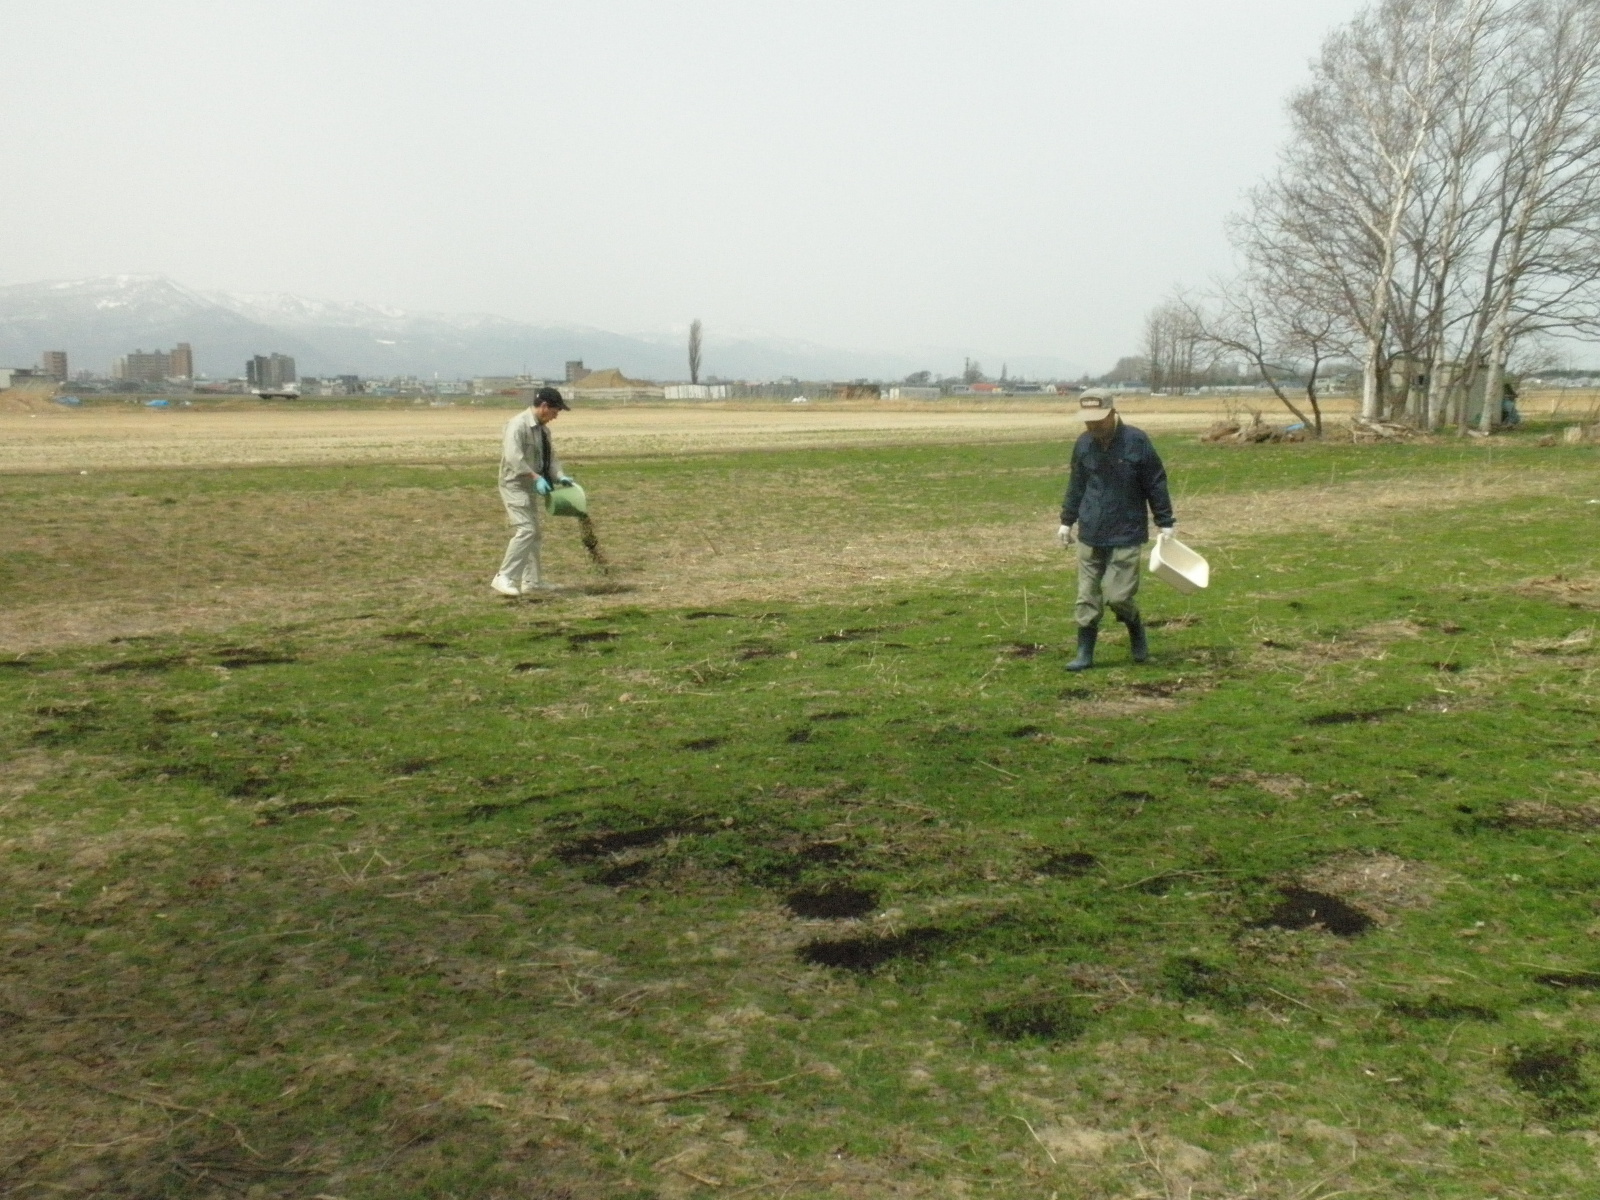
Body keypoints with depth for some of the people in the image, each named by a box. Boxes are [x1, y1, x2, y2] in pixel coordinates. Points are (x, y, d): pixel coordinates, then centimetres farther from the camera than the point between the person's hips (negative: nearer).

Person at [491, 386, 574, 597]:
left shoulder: (543, 429, 11)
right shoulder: (518, 424, -18)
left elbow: (550, 456, 15)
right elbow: (513, 457, -29)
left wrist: (559, 476, -4)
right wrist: (536, 477, -34)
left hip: (530, 486, 10)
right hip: (515, 485, -10)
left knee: (534, 532, 14)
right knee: (525, 530, -19)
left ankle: (531, 580, 22)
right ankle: (504, 577, -17)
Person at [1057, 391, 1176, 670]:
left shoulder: (1136, 442, -9)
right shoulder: (1084, 444, 4)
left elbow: (1156, 484, -3)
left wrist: (1165, 524, -1)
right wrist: (1067, 521, 18)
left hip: (1126, 534, -4)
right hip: (1089, 534, 4)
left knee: (1117, 595, -7)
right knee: (1087, 597, 5)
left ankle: (1137, 633, 23)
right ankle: (1085, 653, 15)